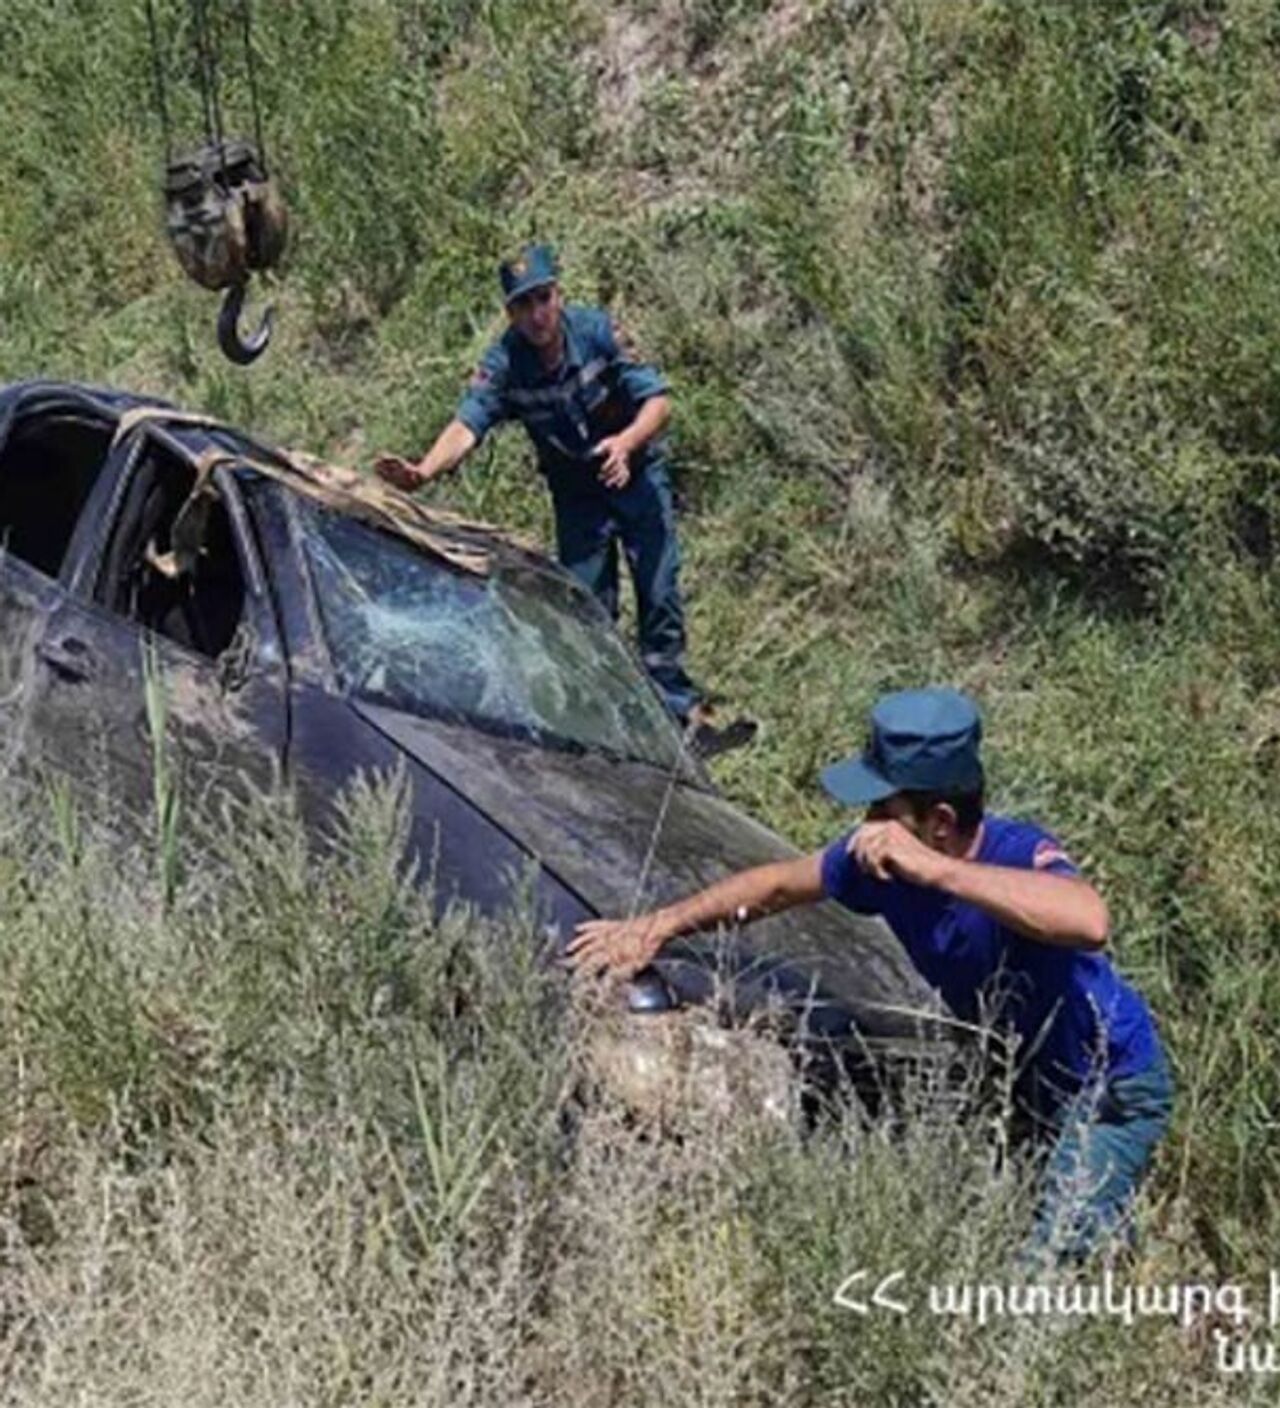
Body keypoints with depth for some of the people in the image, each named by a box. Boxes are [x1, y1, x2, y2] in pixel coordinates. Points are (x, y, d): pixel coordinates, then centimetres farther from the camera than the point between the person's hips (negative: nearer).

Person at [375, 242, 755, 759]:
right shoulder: (504, 363, -16)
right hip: (576, 493, 1)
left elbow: (658, 400, -20)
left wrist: (627, 441, -40)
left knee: (660, 596, -5)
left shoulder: (596, 330, -19)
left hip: (636, 474, -1)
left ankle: (680, 715, 3)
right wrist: (423, 471, -49)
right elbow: (467, 424, -30)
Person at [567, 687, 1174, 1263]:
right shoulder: (878, 857, -13)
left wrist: (933, 868, -55)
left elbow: (1089, 922, -56)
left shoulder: (1018, 854, -33)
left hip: (1115, 1092, -7)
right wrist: (658, 926, -3)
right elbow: (779, 884, 2)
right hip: (1028, 1084, 7)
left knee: (1043, 1264, -13)